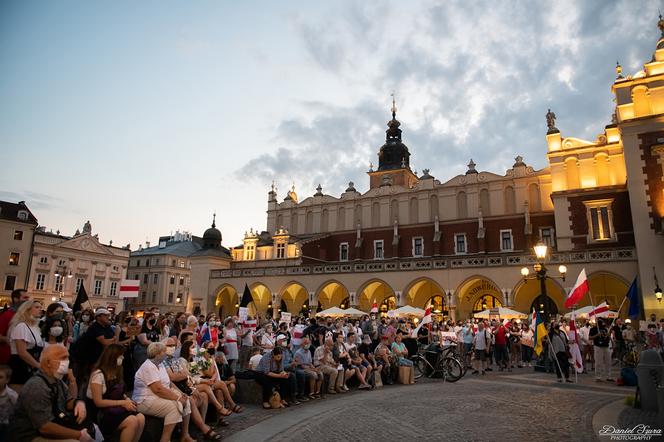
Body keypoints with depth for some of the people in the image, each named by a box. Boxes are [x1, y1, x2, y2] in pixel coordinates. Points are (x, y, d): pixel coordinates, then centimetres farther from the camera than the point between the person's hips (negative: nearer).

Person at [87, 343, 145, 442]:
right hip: (101, 412, -8)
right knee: (132, 421, -28)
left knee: (141, 418, -18)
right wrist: (122, 402, -18)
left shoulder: (115, 372, 11)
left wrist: (127, 399, -2)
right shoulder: (99, 374, -15)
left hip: (116, 408, 8)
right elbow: (98, 402, -18)